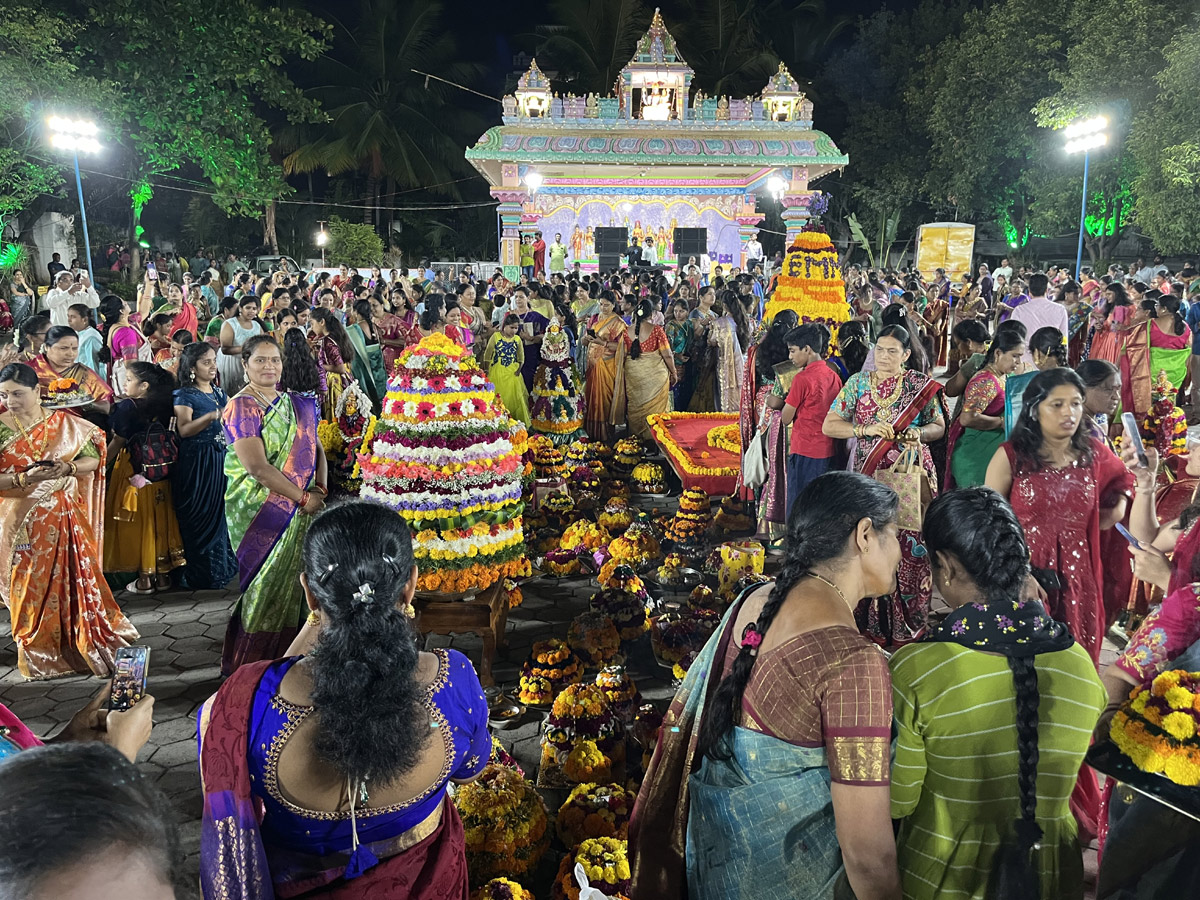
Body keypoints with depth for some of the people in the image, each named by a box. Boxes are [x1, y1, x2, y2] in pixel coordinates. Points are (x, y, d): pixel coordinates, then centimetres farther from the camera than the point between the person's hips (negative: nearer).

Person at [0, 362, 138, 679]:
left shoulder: (65, 423, 0)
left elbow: (93, 458, 3)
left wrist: (69, 468, -16)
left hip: (63, 517, 1)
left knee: (74, 579, 6)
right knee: (30, 585, 8)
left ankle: (81, 642, 22)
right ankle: (39, 653, 24)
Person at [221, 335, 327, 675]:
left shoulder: (298, 405, 12)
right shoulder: (241, 407, -9)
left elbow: (315, 448, 13)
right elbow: (257, 467, -17)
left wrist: (321, 488, -5)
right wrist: (303, 497, -15)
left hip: (301, 511, 6)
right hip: (260, 512, -5)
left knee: (294, 584, 7)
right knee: (266, 587, 0)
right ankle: (250, 668, 15)